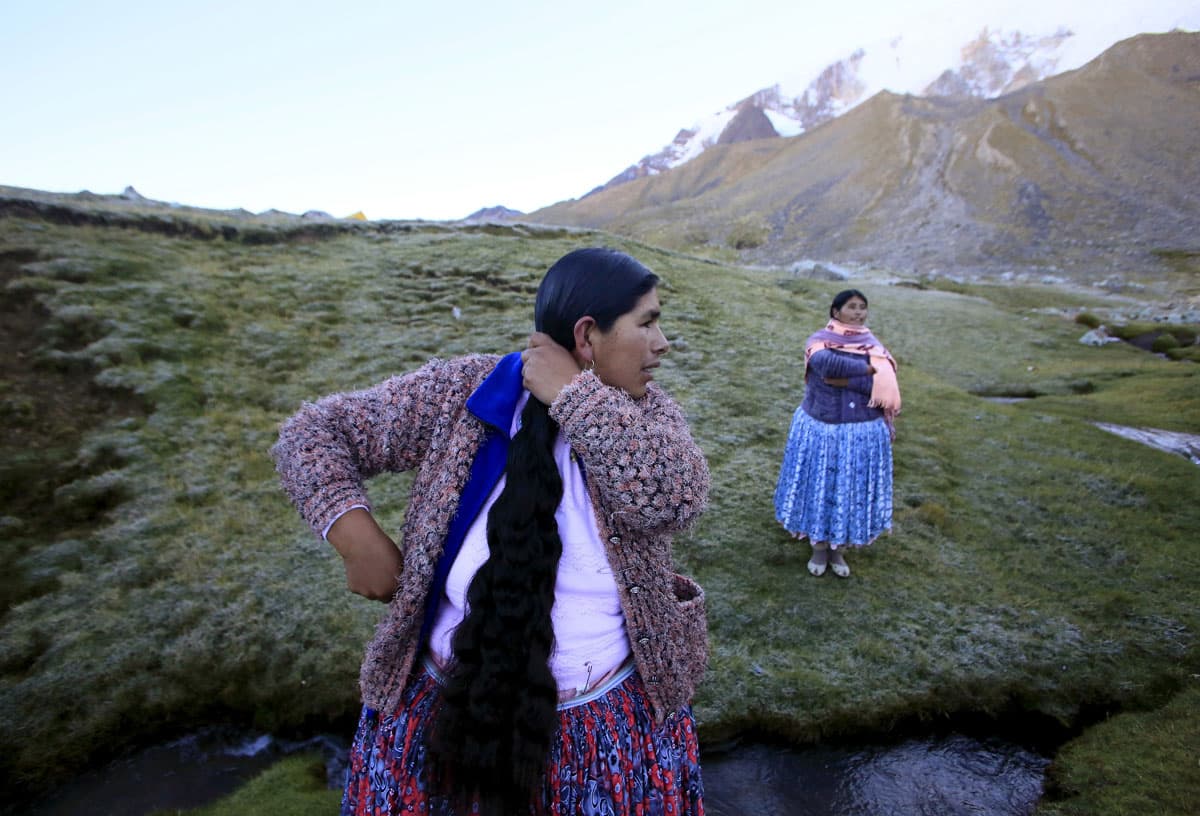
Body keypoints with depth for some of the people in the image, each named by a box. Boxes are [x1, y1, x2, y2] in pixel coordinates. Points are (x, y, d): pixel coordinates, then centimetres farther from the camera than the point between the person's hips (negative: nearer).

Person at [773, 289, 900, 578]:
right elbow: (826, 363, -28)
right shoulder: (819, 340, -5)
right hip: (820, 430, -2)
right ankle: (819, 548, 25)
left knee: (852, 489, 9)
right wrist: (866, 368, -19)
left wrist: (844, 379, -15)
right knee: (819, 487, 7)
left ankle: (838, 550, 27)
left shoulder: (873, 346, 5)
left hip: (862, 434, 2)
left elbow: (885, 389, -5)